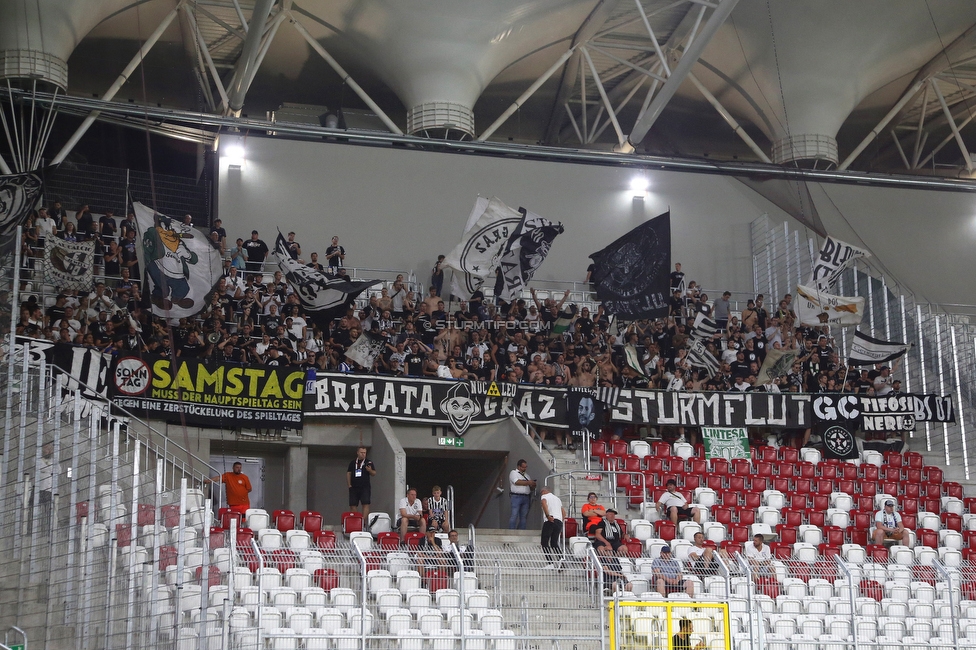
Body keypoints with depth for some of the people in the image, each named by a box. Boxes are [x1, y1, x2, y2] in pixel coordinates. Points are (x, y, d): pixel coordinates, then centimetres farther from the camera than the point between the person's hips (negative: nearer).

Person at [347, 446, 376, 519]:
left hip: (365, 487, -3)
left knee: (366, 504, -13)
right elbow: (348, 473, 16)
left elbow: (374, 473, 5)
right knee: (353, 505, 1)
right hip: (354, 487, 3)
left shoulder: (369, 462, 7)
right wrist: (349, 485, 6)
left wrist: (370, 470, -18)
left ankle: (364, 521, -17)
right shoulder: (353, 462, 13)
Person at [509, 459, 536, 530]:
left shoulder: (526, 475, 24)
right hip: (516, 496, -6)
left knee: (523, 516, 2)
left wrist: (533, 485, 0)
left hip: (526, 497, 6)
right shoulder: (513, 473, 4)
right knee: (514, 515, -11)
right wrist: (528, 482, -12)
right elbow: (517, 482, -14)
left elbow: (531, 488, 24)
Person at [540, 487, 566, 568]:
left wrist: (548, 515, -21)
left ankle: (551, 563, -17)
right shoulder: (557, 498, 30)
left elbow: (544, 502, -15)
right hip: (559, 521, 7)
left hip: (550, 521, -6)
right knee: (554, 543, 11)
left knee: (545, 543, -4)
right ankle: (560, 558, -14)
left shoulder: (545, 496, 9)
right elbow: (564, 512, 28)